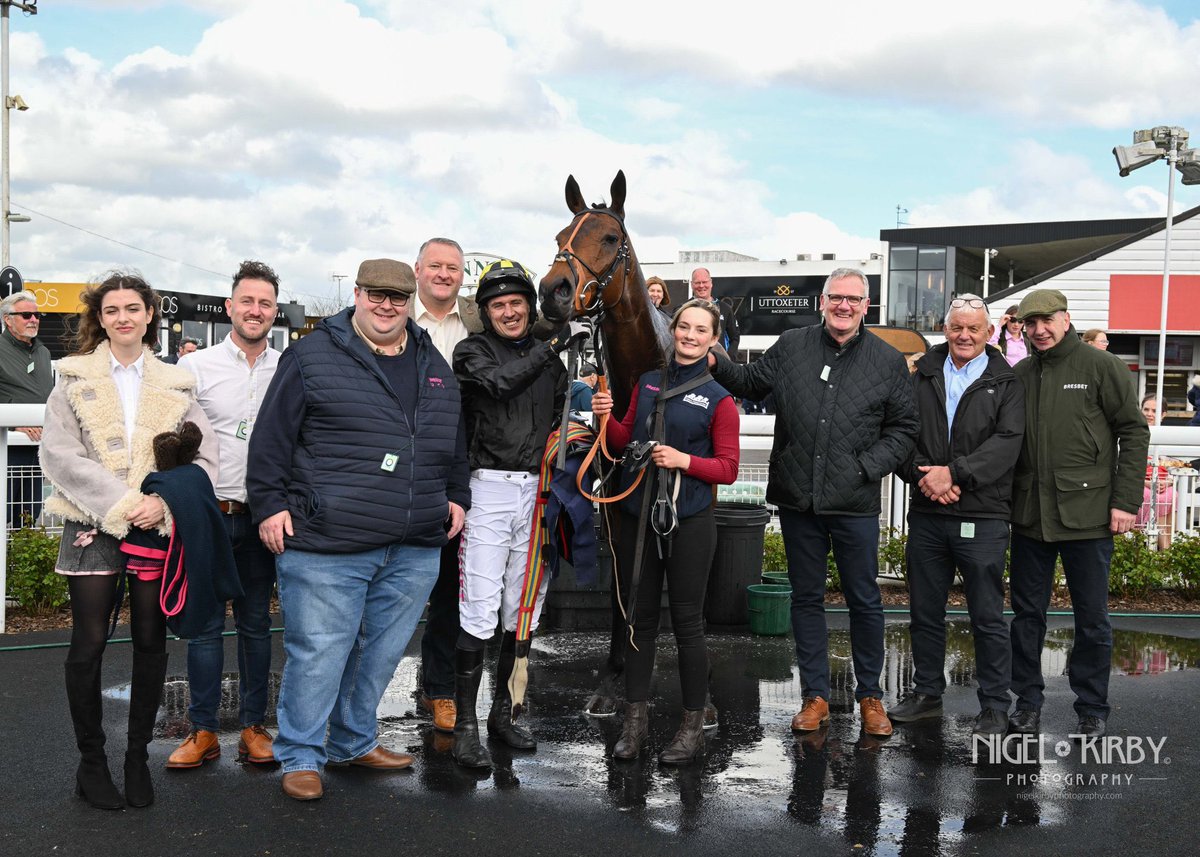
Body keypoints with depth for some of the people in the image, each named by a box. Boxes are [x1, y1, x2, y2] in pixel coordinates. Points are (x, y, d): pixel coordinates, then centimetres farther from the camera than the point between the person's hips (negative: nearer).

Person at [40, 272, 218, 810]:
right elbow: (59, 455, -5)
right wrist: (121, 504, -15)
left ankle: (138, 756, 18)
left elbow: (203, 456, 2)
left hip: (157, 528, 2)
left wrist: (164, 502, -14)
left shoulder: (175, 385, 9)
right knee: (88, 644, -1)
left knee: (152, 642, 4)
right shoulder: (75, 379, 5)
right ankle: (91, 760, 14)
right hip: (93, 528, -1)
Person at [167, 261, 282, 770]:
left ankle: (253, 727, 17)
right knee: (205, 623, 3)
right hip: (208, 513, -1)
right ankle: (202, 731, 12)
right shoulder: (196, 366, 1)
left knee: (256, 623, 9)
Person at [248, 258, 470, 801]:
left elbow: (454, 444, 26)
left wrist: (456, 497, 20)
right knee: (318, 653, -1)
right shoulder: (314, 356, -2)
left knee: (382, 651, 14)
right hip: (326, 547, -5)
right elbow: (272, 437, -3)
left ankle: (354, 742, 32)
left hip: (415, 550, 6)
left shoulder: (434, 366, 16)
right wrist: (270, 503, -7)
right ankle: (300, 756, 16)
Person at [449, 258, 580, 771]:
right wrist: (552, 346, -18)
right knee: (480, 611, -8)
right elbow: (499, 382, -20)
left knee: (523, 610, 11)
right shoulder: (472, 353, 1)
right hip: (489, 488, -5)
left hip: (537, 491, 5)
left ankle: (503, 712, 25)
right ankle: (465, 725, 0)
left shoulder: (550, 358, 16)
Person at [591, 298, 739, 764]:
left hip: (688, 521, -4)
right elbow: (627, 442, 16)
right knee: (640, 618, 10)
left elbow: (728, 468, -4)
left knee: (687, 623, 2)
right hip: (638, 516, 4)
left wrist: (684, 461, -19)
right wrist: (608, 419, -3)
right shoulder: (647, 383, 10)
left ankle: (693, 726, 14)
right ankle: (635, 720, 20)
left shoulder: (718, 399, -2)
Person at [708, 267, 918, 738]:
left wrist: (867, 466, -8)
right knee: (806, 597, 11)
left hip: (854, 504, -2)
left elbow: (904, 429, 5)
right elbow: (750, 382, 16)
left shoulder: (889, 361, 0)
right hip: (797, 500, 2)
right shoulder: (792, 346, 3)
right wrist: (716, 364, -1)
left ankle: (870, 695, 24)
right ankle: (815, 695, 24)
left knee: (864, 600, 8)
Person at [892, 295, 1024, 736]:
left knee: (988, 618, 2)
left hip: (982, 517, -3)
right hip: (926, 515, 3)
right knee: (925, 612, 13)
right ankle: (927, 694, 27)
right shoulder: (922, 376, 10)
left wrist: (954, 472, -18)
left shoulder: (1005, 383, 3)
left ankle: (995, 707, 13)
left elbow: (1007, 442, -10)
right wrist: (923, 475, -13)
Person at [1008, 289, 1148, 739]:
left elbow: (1134, 432, -3)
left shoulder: (1102, 367, -2)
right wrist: (1005, 498, 6)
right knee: (1027, 613, 10)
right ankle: (1028, 701, 22)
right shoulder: (1018, 375, 10)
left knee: (1092, 618, 5)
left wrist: (1125, 500, -8)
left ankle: (1092, 710, 17)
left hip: (1087, 515, -4)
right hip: (1029, 515, 4)